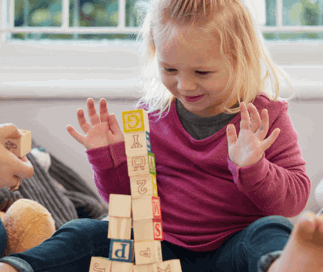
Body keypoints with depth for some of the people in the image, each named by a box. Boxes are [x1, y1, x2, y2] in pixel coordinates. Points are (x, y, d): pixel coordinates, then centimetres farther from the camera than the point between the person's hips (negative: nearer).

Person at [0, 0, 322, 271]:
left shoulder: (264, 119, -2)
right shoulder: (150, 113, 6)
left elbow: (295, 198, -4)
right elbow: (127, 196, 14)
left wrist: (252, 168, -23)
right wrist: (109, 155, -7)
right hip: (159, 246, 3)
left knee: (274, 229, -32)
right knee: (85, 233, -15)